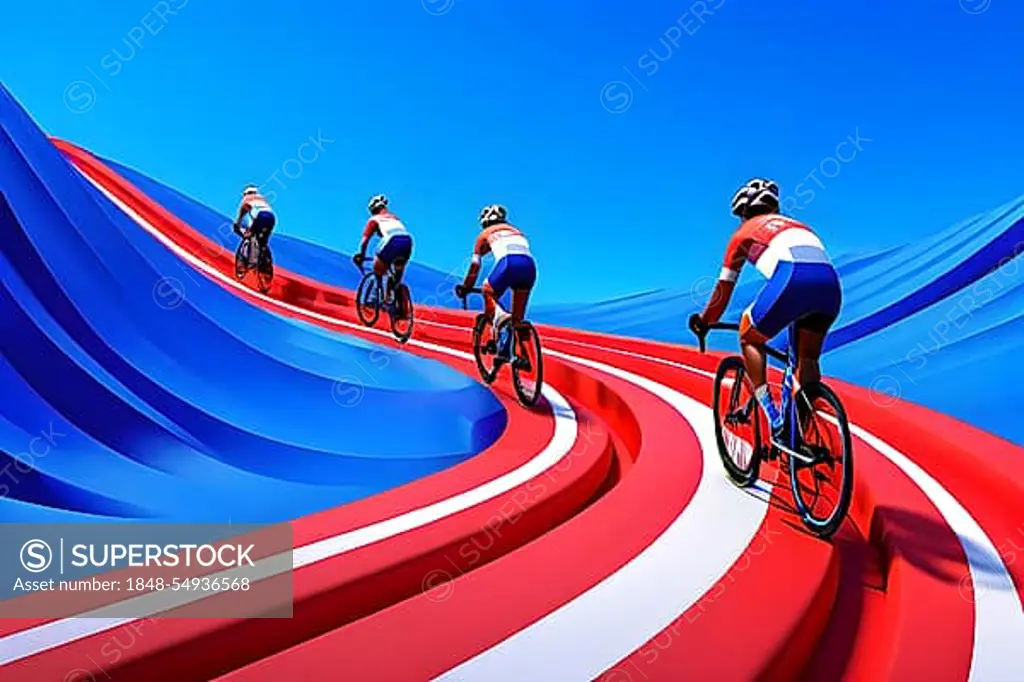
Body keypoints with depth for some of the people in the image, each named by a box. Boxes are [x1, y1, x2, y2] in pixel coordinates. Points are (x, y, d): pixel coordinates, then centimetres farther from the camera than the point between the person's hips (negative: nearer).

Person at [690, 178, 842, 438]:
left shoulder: (743, 233, 26)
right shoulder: (798, 225, 41)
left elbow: (724, 288, 29)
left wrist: (704, 322, 43)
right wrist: (796, 318, 60)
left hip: (792, 278, -5)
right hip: (831, 282, 5)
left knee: (749, 338, 18)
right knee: (808, 361, 21)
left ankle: (772, 416, 8)